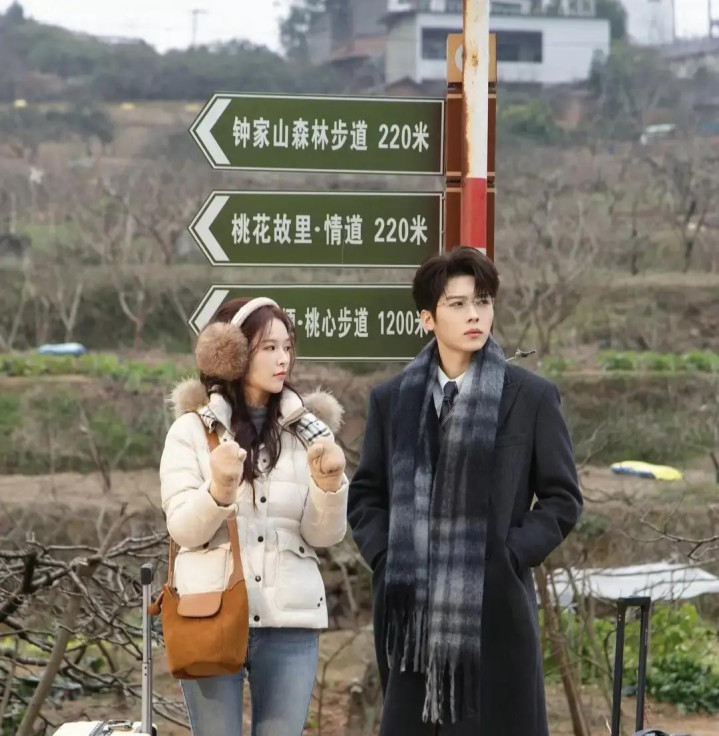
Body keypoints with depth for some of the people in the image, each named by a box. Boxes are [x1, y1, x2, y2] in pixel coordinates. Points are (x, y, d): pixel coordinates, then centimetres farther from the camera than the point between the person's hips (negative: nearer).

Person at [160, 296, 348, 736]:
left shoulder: (306, 429, 7)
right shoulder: (192, 429, 3)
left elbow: (325, 535, 4)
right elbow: (183, 530, -4)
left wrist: (329, 483, -15)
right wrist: (219, 490, -23)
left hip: (290, 621, 1)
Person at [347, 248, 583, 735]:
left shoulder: (532, 397, 1)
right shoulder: (393, 399, 9)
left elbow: (563, 498, 3)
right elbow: (366, 494, 15)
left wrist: (509, 557, -8)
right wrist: (384, 556, 0)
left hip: (496, 608, -2)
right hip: (411, 610, 2)